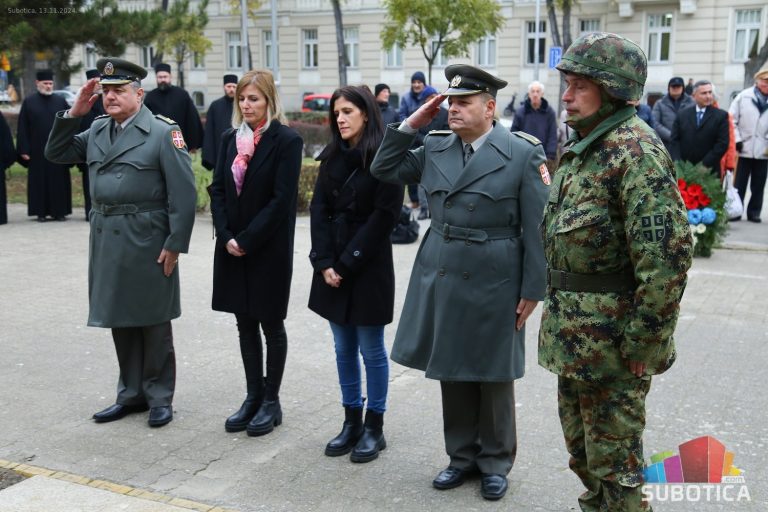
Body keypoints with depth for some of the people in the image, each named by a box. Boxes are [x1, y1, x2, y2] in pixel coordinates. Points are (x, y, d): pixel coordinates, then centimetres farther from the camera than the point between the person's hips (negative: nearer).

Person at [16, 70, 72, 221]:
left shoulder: (61, 102, 5)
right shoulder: (29, 102, 3)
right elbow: (22, 128, 1)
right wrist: (24, 150, -5)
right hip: (37, 150, -1)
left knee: (59, 180, 3)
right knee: (39, 181, 4)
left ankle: (59, 211, 11)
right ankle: (41, 212, 11)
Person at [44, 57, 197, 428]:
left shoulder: (163, 132, -9)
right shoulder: (97, 130, 11)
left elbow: (183, 193, -13)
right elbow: (56, 154, 14)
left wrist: (175, 244, -16)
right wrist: (74, 113, 3)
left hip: (147, 241, -6)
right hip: (106, 240, 6)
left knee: (153, 322, 5)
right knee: (120, 320, 14)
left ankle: (159, 397, 19)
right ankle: (131, 393, 27)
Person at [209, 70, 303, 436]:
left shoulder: (286, 141, -9)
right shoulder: (230, 138, 9)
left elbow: (282, 199, -15)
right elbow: (218, 189, 6)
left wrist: (247, 240, -16)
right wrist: (226, 237, -7)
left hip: (268, 249, -5)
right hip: (232, 247, 6)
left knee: (270, 324, 6)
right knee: (245, 323, 11)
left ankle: (271, 401, 18)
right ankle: (253, 396, 24)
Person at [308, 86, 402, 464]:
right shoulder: (331, 158, 9)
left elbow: (383, 216, -13)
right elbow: (319, 210, 5)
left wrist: (347, 263, -12)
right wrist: (324, 262, -7)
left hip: (368, 266, -6)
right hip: (333, 267, 6)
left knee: (371, 349, 3)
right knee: (343, 349, 12)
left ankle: (374, 426, 16)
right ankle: (351, 421, 24)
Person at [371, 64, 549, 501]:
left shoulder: (523, 153, -8)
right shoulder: (436, 149, 6)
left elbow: (537, 229, -9)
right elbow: (385, 170, 12)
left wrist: (532, 291, -10)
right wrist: (410, 125, 1)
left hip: (493, 284, -4)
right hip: (441, 280, 5)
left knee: (493, 376, 9)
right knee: (451, 372, 13)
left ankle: (496, 462, 27)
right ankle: (462, 455, 31)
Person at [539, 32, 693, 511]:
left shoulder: (636, 152, -19)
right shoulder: (585, 148, 11)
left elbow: (667, 254, -25)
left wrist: (646, 344, -21)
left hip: (611, 339, -9)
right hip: (571, 335, 9)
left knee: (614, 455, 5)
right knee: (581, 443, 22)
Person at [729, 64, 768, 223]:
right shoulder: (744, 96, 0)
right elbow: (732, 120, -1)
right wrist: (736, 140, -7)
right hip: (743, 148, -1)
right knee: (739, 183, 6)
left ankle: (754, 212, 19)